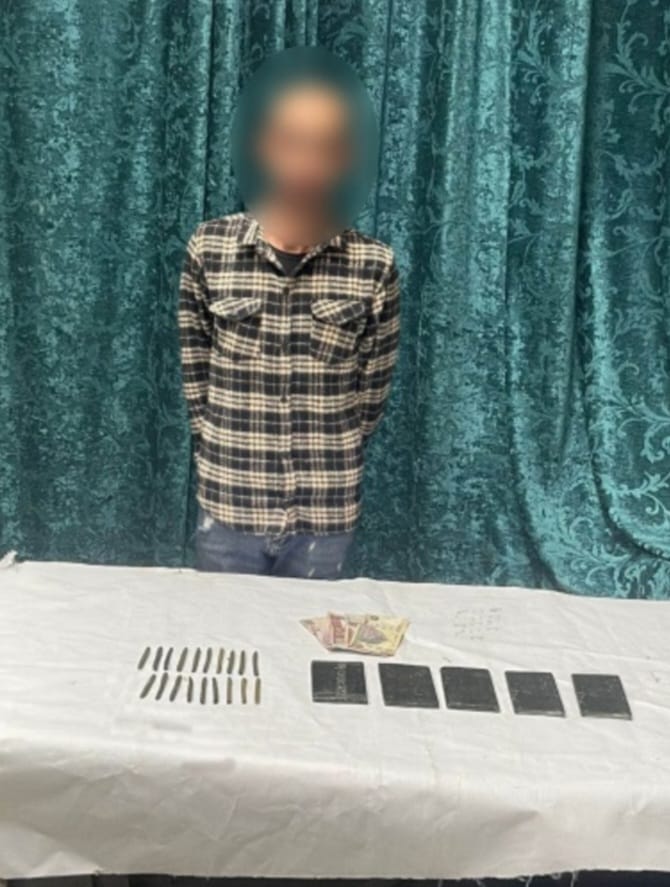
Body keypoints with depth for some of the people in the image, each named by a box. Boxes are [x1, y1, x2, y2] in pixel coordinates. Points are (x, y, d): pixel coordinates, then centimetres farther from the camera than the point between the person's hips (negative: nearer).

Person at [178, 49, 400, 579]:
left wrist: (330, 463, 5)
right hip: (228, 505, 1)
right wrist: (225, 454, 3)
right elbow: (195, 370, 4)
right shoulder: (209, 248, -6)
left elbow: (373, 391, 1)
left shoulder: (373, 266, -8)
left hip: (326, 516, 0)